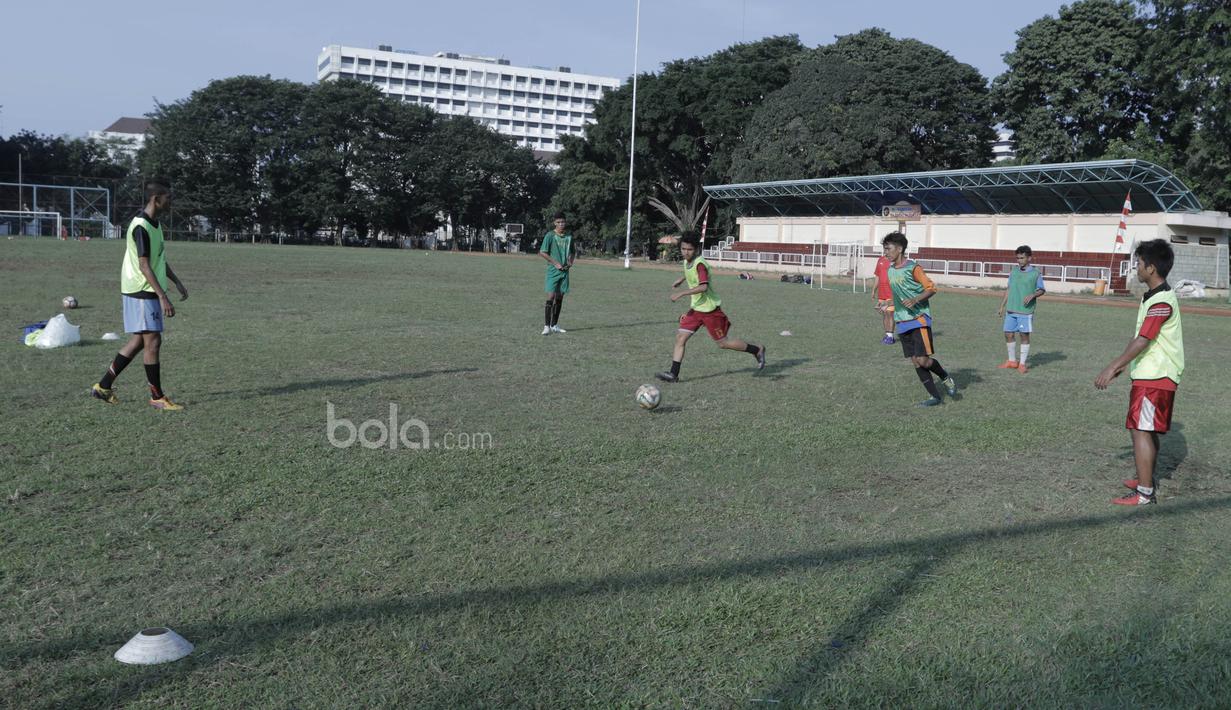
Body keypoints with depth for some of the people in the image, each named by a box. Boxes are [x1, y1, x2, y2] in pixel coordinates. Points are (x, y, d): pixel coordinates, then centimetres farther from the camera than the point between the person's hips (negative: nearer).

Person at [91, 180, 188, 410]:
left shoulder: (154, 223, 12)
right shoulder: (141, 227, -19)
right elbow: (144, 265, -23)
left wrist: (177, 282, 17)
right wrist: (163, 297, -26)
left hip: (148, 292, 10)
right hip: (141, 292, -10)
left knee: (139, 340, 13)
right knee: (152, 341, -5)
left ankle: (103, 386, 22)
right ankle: (157, 397, 2)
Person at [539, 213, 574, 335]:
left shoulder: (569, 237, 11)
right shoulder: (550, 235, -6)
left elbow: (572, 253, 23)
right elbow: (542, 252, -8)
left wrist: (570, 262, 4)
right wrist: (555, 263, -13)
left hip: (564, 271, 5)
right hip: (553, 271, -5)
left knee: (559, 298, 9)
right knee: (551, 297, -12)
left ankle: (555, 325, 17)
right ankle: (547, 326, -11)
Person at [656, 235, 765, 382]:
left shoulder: (700, 264, -23)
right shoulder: (687, 261, 4)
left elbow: (703, 287, -36)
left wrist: (681, 293, -36)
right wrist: (681, 279, 24)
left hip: (710, 309, -8)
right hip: (696, 308, 8)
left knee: (723, 343, 2)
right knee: (680, 337, -4)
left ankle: (757, 350, 21)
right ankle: (673, 374, -2)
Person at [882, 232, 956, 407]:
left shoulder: (913, 268, -11)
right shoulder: (890, 270, 12)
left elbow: (931, 288, -10)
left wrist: (915, 300, -23)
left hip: (919, 320, -7)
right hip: (902, 323, 7)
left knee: (923, 360, -12)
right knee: (915, 361, 3)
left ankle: (946, 378, 17)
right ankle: (934, 396, 10)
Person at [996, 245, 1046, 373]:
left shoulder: (1036, 273, -1)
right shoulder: (1013, 272, 10)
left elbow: (1041, 290, 4)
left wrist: (1032, 295, -16)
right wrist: (1002, 307, 13)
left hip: (1026, 311, -4)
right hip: (1011, 310, 4)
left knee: (1025, 336, 0)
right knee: (1008, 334, 6)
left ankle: (1022, 364, 9)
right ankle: (1012, 361, 20)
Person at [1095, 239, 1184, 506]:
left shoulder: (1162, 301, -19)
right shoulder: (1153, 297, 13)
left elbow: (1142, 341, -24)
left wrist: (1113, 367, -24)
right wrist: (1124, 363, 23)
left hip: (1154, 378, -10)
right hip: (1151, 374, 10)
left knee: (1141, 431, -8)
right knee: (1148, 431, 19)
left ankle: (1144, 493, -5)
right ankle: (1146, 480, 32)